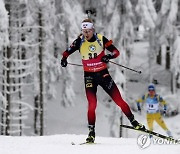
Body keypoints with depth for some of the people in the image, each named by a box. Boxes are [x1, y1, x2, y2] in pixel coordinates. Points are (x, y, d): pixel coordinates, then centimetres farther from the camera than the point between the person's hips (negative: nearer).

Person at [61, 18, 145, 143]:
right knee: (92, 104, -14)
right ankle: (91, 132, -6)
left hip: (103, 74, 0)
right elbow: (68, 51, 5)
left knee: (119, 100, -1)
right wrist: (64, 58, -16)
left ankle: (133, 121, 13)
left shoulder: (101, 39, -8)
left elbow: (116, 51, -7)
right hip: (89, 76, 0)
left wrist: (109, 56, -27)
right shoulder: (80, 41, -3)